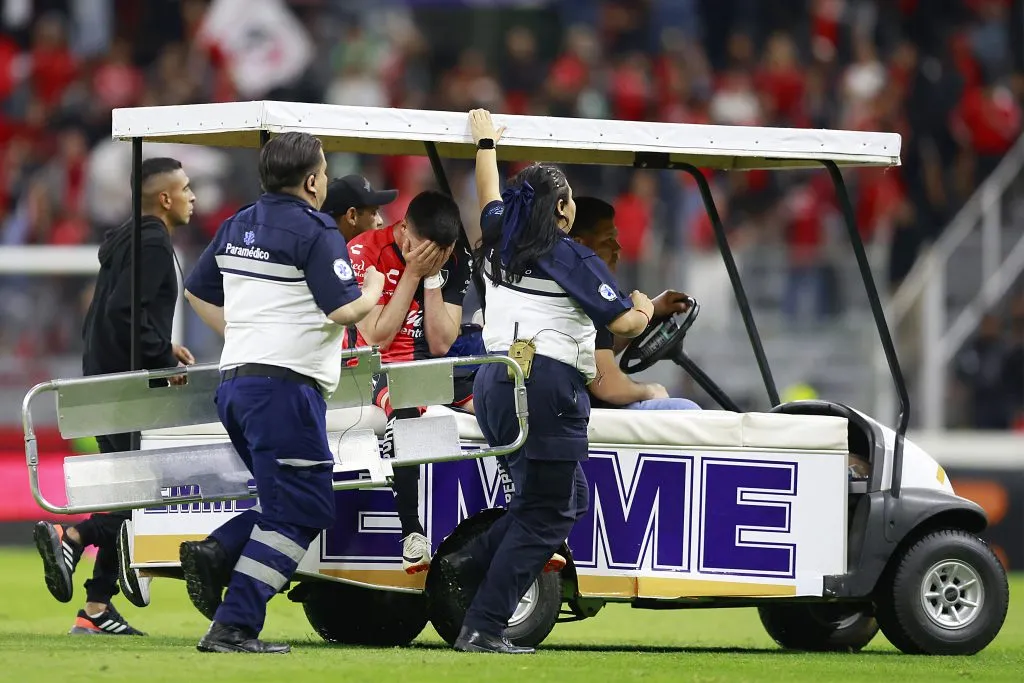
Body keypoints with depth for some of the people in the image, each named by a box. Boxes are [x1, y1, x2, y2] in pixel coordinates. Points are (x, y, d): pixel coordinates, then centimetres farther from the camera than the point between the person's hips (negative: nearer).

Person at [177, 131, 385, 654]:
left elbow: (196, 292, 26)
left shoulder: (237, 227, 16)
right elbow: (345, 310, -15)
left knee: (298, 504, 19)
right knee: (302, 512, -5)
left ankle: (213, 554, -1)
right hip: (284, 385, -9)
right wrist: (372, 292, 5)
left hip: (234, 384, 9)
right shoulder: (314, 232, -10)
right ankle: (234, 628, -13)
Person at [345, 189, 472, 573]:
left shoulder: (455, 261, 1)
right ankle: (412, 534, -36)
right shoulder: (364, 253, -14)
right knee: (405, 406, -40)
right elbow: (377, 339, -17)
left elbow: (440, 345, -4)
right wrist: (413, 273, -19)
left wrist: (433, 276, -13)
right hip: (375, 367, -6)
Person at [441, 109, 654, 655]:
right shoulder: (572, 259, -7)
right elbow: (622, 323, -9)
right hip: (548, 388, -8)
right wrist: (645, 309, 13)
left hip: (493, 384, 8)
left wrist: (485, 144, 50)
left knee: (564, 497, 21)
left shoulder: (500, 242, 13)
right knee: (545, 516, -2)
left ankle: (472, 560, 8)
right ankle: (483, 627, -8)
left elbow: (488, 198, 34)